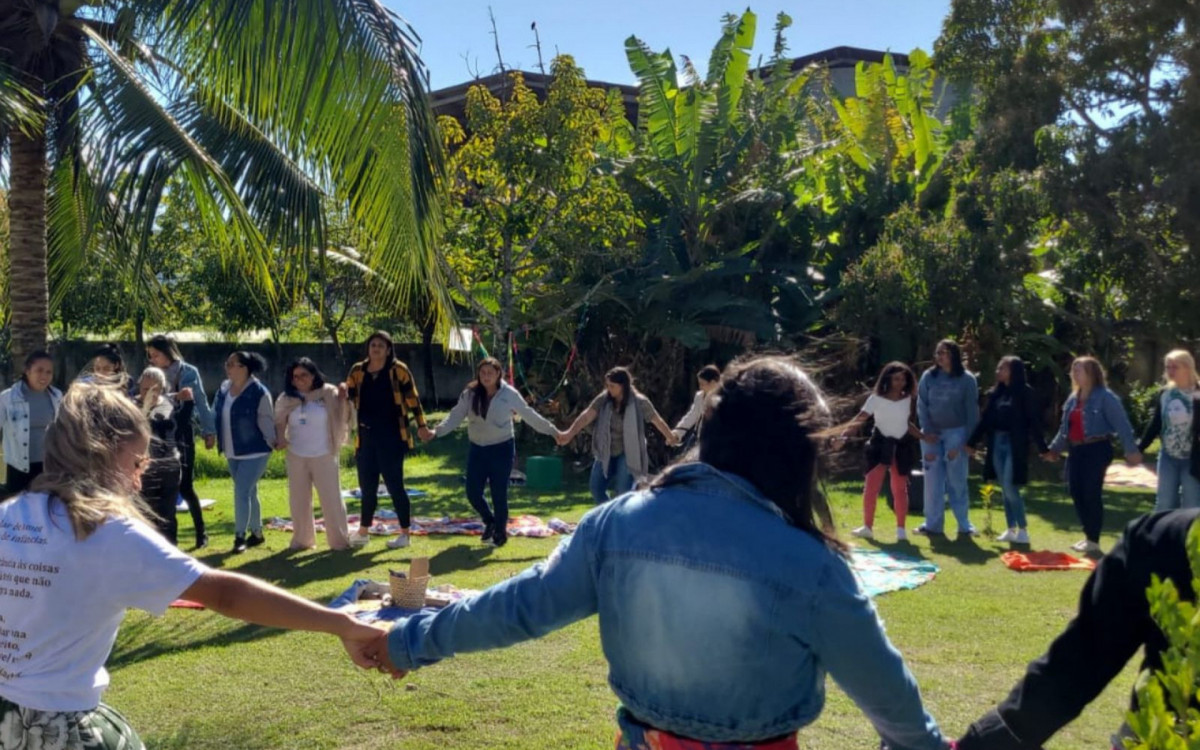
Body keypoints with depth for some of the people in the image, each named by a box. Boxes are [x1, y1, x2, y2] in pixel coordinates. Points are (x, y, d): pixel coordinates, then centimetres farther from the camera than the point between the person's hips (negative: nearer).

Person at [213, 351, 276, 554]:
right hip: (232, 452, 7)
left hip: (254, 451, -7)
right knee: (249, 492, 16)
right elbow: (217, 416, 12)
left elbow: (266, 420, -16)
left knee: (242, 492, -10)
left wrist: (274, 442, -21)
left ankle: (239, 536, -1)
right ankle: (257, 533, 27)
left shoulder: (259, 392, -16)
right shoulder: (224, 389, 5)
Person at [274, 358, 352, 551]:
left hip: (324, 456, -3)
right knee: (298, 500, 12)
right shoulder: (287, 399, 3)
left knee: (331, 498, 0)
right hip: (296, 457, 3)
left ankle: (339, 540, 8)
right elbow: (280, 423, 12)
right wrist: (280, 439, -5)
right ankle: (302, 539, 24)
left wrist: (343, 401, -22)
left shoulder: (328, 394, -6)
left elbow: (341, 419, -7)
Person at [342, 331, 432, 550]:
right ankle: (363, 531, 26)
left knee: (394, 485, -1)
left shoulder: (398, 370, -4)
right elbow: (350, 397, 15)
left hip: (391, 436, -4)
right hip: (366, 437, 4)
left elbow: (412, 398, -3)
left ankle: (404, 533, 10)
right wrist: (344, 390, -8)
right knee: (367, 485, 12)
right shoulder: (358, 371, 8)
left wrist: (421, 426, -6)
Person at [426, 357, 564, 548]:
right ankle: (490, 521, 32)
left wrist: (553, 431, 2)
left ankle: (500, 532, 21)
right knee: (473, 492, 3)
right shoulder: (470, 394, -1)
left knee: (499, 493, 1)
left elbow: (529, 415, 0)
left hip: (502, 448, -3)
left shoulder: (509, 394, -6)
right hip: (477, 449, 3)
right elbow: (456, 416, -5)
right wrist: (437, 431, -19)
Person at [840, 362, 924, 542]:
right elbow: (861, 418, -16)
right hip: (880, 445, -3)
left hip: (902, 447, 3)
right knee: (871, 487, -5)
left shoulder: (907, 399, 6)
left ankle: (901, 529, 14)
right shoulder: (876, 398, -6)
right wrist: (845, 431, -32)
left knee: (900, 489, 6)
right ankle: (867, 527, 4)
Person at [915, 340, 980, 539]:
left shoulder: (966, 379, -4)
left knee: (957, 479, -1)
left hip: (956, 432, -2)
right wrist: (926, 430, -7)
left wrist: (970, 438, -5)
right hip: (932, 433, 2)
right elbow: (921, 405, 3)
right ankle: (933, 523, 9)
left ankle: (964, 524, 6)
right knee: (933, 478, 3)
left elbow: (972, 410, -2)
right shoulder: (928, 376, 1)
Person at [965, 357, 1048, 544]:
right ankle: (1011, 529, 15)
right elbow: (985, 419, 14)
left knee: (1011, 488, -9)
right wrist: (972, 442, 12)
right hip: (997, 444, 6)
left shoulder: (1025, 392, -5)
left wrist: (1043, 448, -12)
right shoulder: (995, 393, 11)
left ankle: (1023, 530, 2)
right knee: (1005, 490, 8)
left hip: (1015, 445, -6)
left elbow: (1034, 421, -8)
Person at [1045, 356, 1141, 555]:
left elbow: (1121, 424, -14)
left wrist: (1131, 449, -21)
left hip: (1097, 449, -8)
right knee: (1075, 491, 7)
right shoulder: (1073, 398, 13)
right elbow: (1065, 427, 21)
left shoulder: (1105, 397, -10)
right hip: (1077, 450, 8)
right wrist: (1055, 448, 22)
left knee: (1092, 493, -6)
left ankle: (1094, 541, 4)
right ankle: (1088, 536, 20)